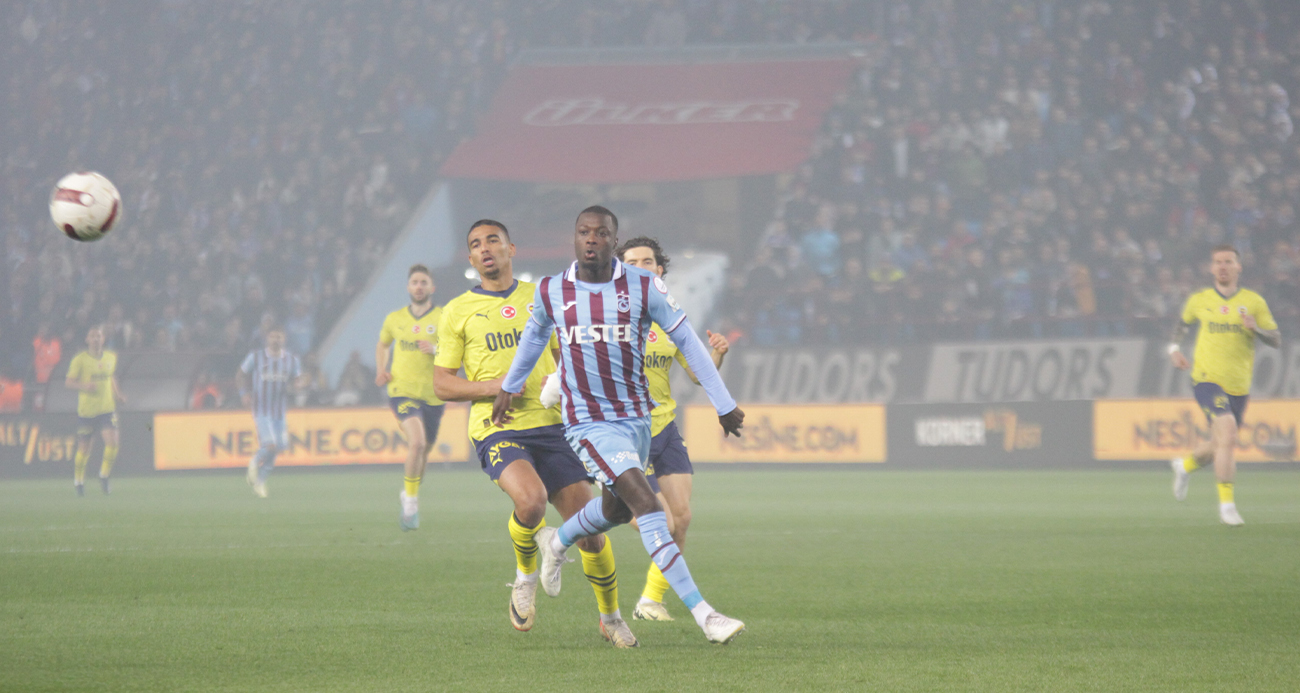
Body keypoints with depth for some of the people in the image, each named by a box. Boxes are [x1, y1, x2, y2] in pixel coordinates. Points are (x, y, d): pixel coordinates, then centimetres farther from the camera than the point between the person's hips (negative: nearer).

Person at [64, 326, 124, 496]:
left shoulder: (111, 357, 8)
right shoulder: (79, 360, -5)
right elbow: (69, 382, -6)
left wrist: (117, 394, 10)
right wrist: (84, 386, -24)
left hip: (107, 408, 3)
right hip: (86, 410, -3)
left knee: (112, 442, -15)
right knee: (84, 449, 3)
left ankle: (104, 476, 5)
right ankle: (78, 480, 24)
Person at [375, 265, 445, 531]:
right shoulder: (395, 319, 8)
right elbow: (382, 345, 28)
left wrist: (437, 350, -22)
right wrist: (380, 370, 10)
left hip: (433, 395, 1)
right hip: (402, 391, -1)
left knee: (423, 451, 13)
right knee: (417, 441, -24)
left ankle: (409, 494, 41)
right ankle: (411, 503, -13)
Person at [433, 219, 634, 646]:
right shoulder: (458, 312, 6)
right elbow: (442, 384, 5)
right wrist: (493, 386, -11)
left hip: (550, 424, 3)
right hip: (496, 430, -3)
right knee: (531, 499, -32)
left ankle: (611, 618, 21)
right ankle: (526, 574, 0)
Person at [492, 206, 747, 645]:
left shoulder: (645, 288, -9)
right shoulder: (551, 292, -6)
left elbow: (687, 342, -1)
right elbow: (535, 334, 16)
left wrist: (724, 405, 1)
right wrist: (509, 387, 29)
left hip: (635, 415, 3)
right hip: (588, 423, -3)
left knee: (618, 509, 20)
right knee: (645, 503, -18)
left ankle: (556, 542, 54)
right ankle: (701, 613, -21)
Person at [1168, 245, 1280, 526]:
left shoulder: (1254, 302, 3)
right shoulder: (1199, 300, 4)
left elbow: (1276, 340, 2)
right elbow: (1183, 323, 25)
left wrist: (1255, 328, -18)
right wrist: (1174, 347, 7)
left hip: (1239, 385, 3)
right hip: (1207, 379, -3)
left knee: (1220, 446, 14)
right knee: (1227, 432, -24)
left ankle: (1185, 465, 48)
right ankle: (1226, 503, -17)